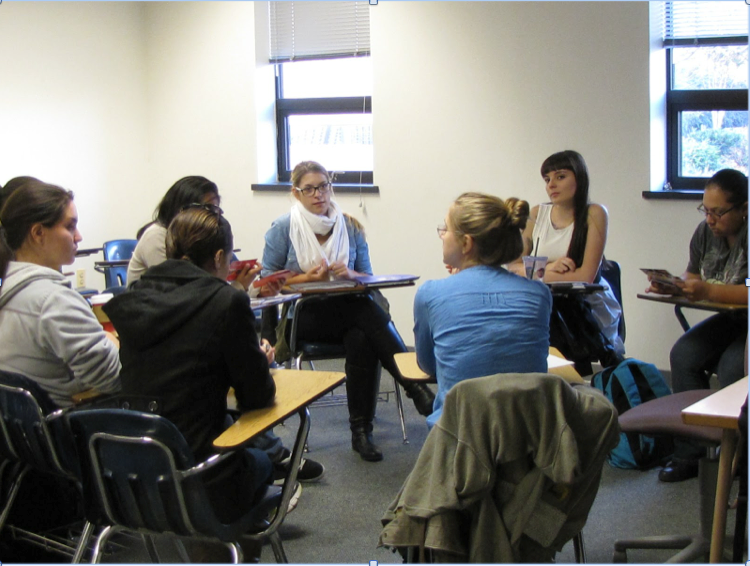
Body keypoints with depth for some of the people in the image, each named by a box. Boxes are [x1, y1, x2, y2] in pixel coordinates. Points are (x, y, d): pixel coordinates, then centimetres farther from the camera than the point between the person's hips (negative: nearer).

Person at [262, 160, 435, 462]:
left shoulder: (350, 227, 11)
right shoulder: (282, 229, 3)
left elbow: (368, 278, 12)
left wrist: (351, 275, -12)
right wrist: (304, 278, -13)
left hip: (347, 311, 3)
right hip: (303, 317, -3)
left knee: (361, 339, -35)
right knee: (368, 313, -33)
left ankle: (361, 431, -30)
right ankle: (414, 385, -32)